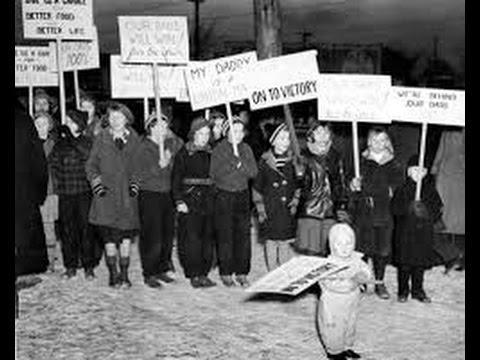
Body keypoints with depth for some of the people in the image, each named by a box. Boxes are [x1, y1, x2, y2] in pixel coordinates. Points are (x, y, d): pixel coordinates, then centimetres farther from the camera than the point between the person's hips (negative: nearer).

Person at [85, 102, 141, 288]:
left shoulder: (134, 140, 8)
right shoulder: (101, 139, 6)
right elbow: (91, 165, 8)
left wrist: (135, 184, 0)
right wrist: (97, 184, -5)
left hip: (127, 195, 1)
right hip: (107, 195, -1)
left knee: (126, 237, 3)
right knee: (109, 236, -5)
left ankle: (124, 274, 13)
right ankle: (113, 274, 5)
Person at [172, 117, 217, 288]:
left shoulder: (211, 153, 12)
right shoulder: (184, 153, -2)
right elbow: (176, 179, -4)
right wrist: (179, 201, -11)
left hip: (208, 199, 5)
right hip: (189, 199, -5)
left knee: (208, 237, 5)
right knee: (192, 237, -7)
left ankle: (203, 273, 12)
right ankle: (194, 275, -2)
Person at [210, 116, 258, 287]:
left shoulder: (246, 149, 8)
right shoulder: (219, 149, -2)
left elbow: (253, 172, -1)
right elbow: (214, 174, -11)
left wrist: (240, 162, -16)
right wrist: (233, 163, -18)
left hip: (242, 196, 3)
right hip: (223, 196, -3)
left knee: (243, 234, 1)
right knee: (225, 236, -2)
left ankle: (241, 272, 9)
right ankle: (225, 273, 6)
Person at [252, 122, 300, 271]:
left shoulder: (292, 161, 4)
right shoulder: (265, 161, -2)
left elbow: (298, 185, 13)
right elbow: (257, 188, 3)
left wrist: (295, 201, 2)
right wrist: (260, 209, 0)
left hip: (287, 209, 1)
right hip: (270, 210, -1)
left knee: (285, 243, 5)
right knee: (270, 243, 4)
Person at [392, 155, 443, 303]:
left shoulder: (430, 189, 4)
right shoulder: (403, 188, -2)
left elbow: (438, 208, 3)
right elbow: (395, 208, -10)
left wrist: (428, 213, -15)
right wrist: (409, 208, -24)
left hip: (424, 231, 2)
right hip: (405, 231, -2)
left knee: (421, 263, 8)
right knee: (405, 263, 5)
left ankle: (418, 290, 23)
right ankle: (403, 291, 18)